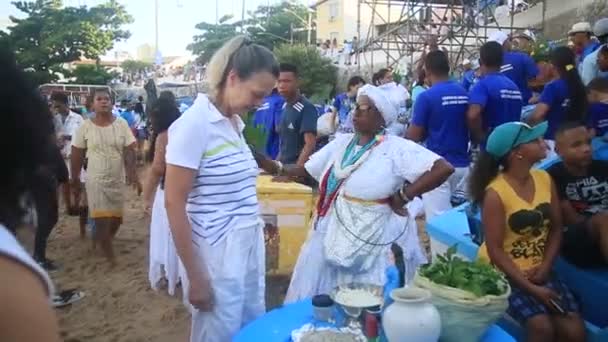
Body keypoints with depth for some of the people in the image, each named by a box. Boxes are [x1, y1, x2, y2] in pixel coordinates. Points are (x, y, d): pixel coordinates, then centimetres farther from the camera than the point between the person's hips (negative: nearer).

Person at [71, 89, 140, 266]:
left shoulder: (121, 124, -3)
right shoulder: (85, 127, -6)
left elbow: (129, 151, -4)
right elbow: (77, 154, 0)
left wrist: (132, 173, -16)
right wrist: (75, 179, 1)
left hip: (117, 179, 2)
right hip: (96, 179, -2)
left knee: (117, 217, 11)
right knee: (101, 219, -3)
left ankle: (105, 242, 40)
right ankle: (109, 255, 11)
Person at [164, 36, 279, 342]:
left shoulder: (236, 122, 7)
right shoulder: (194, 123, -15)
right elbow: (174, 204, -16)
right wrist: (195, 277, -16)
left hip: (250, 248, 8)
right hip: (217, 254, -7)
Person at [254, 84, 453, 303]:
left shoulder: (396, 148, -11)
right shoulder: (341, 143, 6)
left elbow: (444, 169, -19)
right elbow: (304, 171, 7)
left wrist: (401, 197, -18)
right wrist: (262, 162, -5)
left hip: (376, 242, -5)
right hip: (335, 235, 5)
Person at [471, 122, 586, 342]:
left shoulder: (545, 179, 0)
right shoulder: (495, 193, -19)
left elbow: (556, 229, 7)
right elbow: (495, 250, -17)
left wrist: (545, 268, -6)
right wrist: (531, 288, -18)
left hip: (539, 270, 6)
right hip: (504, 273, -5)